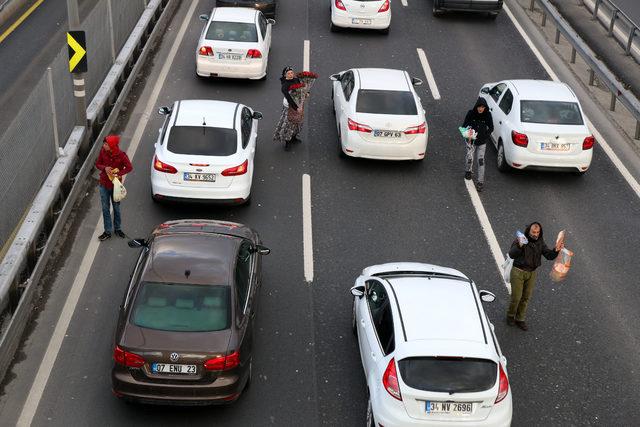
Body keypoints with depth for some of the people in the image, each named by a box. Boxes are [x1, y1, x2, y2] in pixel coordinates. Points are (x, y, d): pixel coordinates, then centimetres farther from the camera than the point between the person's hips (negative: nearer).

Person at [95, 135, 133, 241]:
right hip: (104, 185, 2)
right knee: (105, 208, 12)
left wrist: (118, 174, -26)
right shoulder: (103, 151, -14)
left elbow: (129, 167, -14)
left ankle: (117, 229, 35)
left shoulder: (121, 155, -22)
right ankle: (107, 231, 25)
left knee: (116, 207, 16)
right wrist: (104, 168, -23)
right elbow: (97, 164, -2)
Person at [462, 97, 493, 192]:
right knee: (470, 158, -7)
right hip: (471, 140, 0)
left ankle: (480, 182, 6)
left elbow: (491, 128, 3)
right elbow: (464, 126, -1)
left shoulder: (488, 115, -7)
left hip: (482, 142, 0)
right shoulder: (471, 114, -9)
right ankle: (469, 171, 28)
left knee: (481, 160, -3)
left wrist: (485, 136, -11)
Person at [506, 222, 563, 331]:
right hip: (518, 272, -5)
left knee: (526, 297, 12)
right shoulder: (520, 240, -17)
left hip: (531, 273, 5)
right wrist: (519, 246, -48)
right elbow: (512, 254, -29)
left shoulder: (540, 243, 1)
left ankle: (520, 319, 28)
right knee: (516, 296, -1)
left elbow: (549, 256, -3)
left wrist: (556, 250, -24)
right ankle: (510, 316, 25)